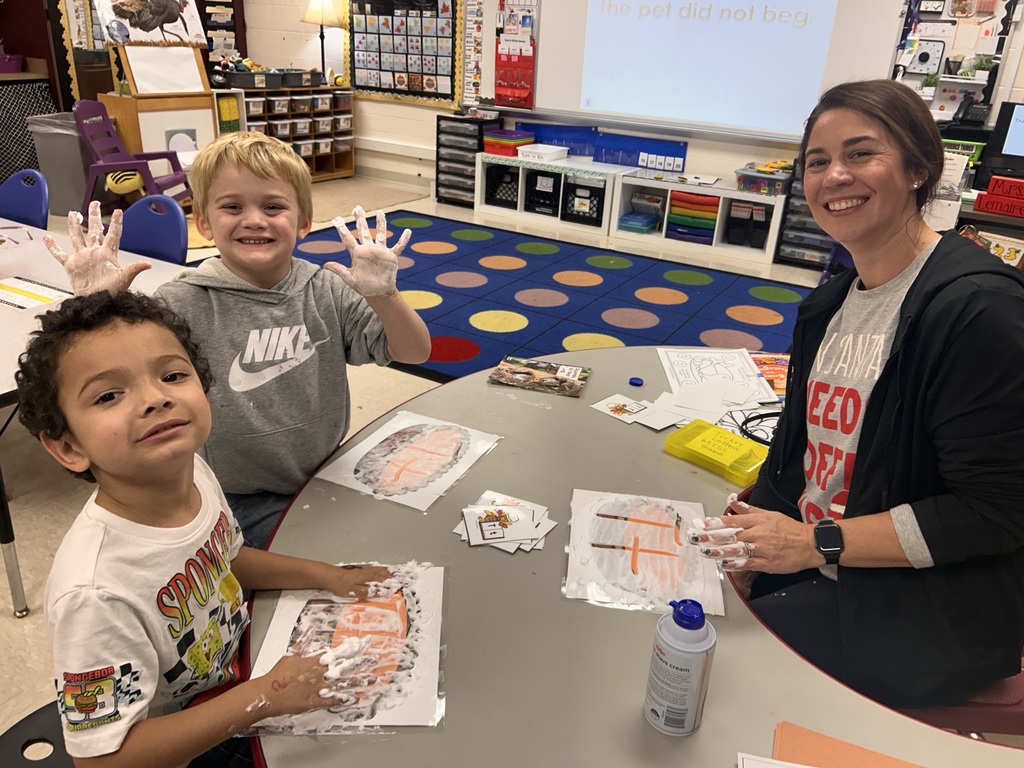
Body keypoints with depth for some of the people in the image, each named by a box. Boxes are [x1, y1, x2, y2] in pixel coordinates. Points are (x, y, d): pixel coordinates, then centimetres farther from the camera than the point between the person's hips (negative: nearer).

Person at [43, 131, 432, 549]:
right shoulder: (186, 304, -11)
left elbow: (414, 353, -9)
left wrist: (383, 295, -28)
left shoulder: (326, 292, -4)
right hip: (240, 507, -3)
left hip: (328, 482, 4)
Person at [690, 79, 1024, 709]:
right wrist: (745, 549, -6)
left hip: (924, 617, -7)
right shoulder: (830, 303, 6)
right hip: (816, 567, 7)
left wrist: (816, 543, -22)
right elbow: (797, 449, 6)